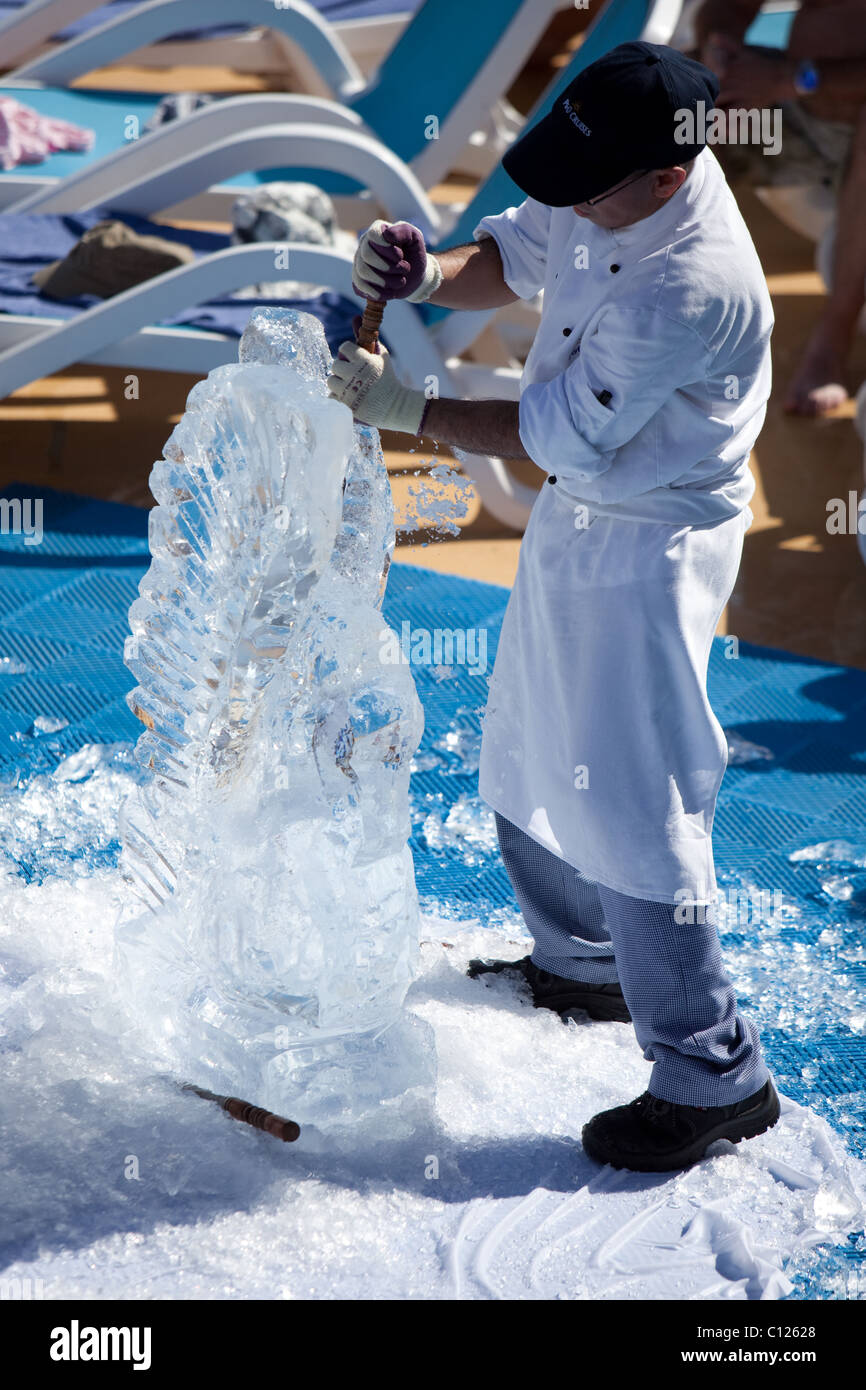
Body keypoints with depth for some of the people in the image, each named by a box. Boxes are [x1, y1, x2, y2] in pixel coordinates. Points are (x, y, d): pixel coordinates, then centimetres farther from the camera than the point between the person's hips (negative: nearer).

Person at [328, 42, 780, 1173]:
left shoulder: (692, 287, -31)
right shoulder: (614, 183, -6)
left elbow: (560, 434, -25)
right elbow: (515, 251, 9)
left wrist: (408, 410, -19)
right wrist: (427, 273, -12)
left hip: (648, 549, -9)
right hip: (579, 516, 10)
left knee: (629, 805, -7)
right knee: (531, 765, 22)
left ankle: (717, 1078, 7)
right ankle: (579, 967, 44)